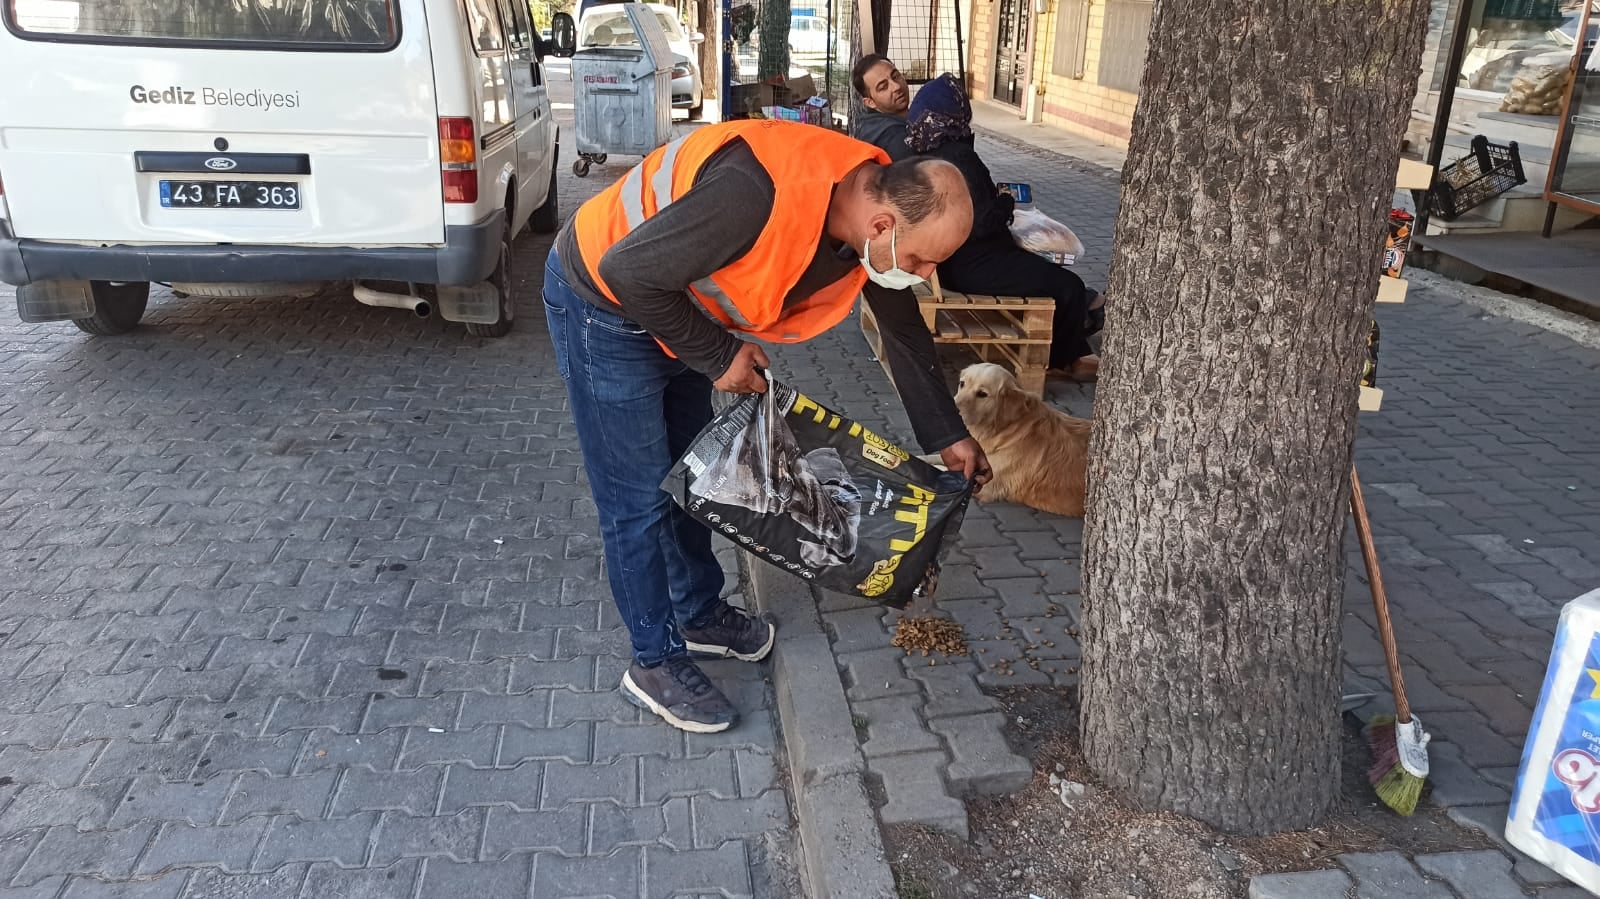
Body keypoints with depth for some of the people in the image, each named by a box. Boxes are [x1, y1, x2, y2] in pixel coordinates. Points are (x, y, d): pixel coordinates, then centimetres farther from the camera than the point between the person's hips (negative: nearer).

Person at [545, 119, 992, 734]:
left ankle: (699, 613, 38)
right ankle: (655, 662, 16)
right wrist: (718, 356, -21)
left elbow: (903, 328, 4)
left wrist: (946, 435, 8)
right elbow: (627, 270, -31)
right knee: (639, 497, 0)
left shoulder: (872, 200, -11)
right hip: (604, 299, -8)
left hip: (674, 304, 8)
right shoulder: (761, 196, -39)